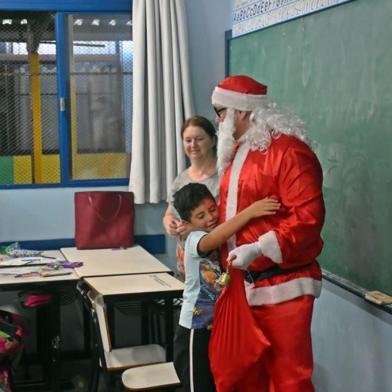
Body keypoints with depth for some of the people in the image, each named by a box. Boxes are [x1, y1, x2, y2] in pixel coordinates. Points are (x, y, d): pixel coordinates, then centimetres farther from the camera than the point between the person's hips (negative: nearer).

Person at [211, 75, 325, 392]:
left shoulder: (289, 151, -15)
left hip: (282, 287, -8)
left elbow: (308, 216, -22)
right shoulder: (235, 152, 13)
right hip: (243, 285, 8)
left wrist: (258, 248, -26)